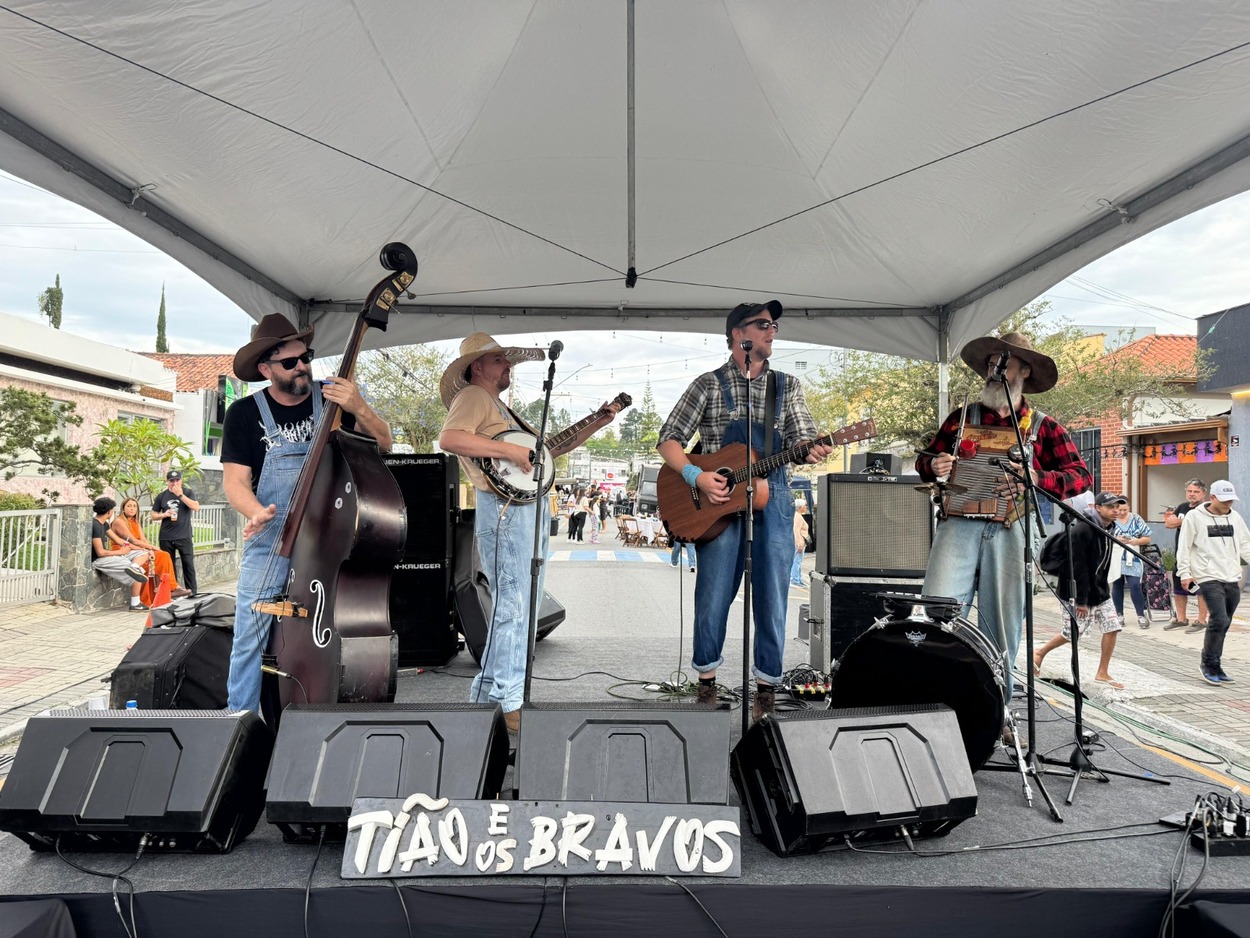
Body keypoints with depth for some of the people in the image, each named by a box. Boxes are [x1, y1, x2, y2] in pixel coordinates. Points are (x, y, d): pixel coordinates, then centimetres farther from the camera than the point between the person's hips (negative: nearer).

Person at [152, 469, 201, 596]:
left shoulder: (188, 493, 3)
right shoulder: (161, 496, 8)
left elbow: (196, 507, -13)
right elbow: (153, 516, 12)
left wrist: (180, 495, -17)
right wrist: (164, 515, -10)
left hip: (184, 536, -3)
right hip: (166, 537, 3)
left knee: (188, 564, -4)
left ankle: (192, 591, 0)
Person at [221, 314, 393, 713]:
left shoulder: (332, 396, 0)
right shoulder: (245, 414, -3)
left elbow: (384, 444, -2)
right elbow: (234, 480, -5)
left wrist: (359, 409, -21)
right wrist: (258, 512, -26)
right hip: (269, 545, -1)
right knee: (251, 638, 1)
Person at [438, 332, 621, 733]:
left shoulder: (501, 407, 26)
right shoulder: (473, 396, -3)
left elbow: (547, 448, 26)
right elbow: (448, 439, -23)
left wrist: (596, 424, 20)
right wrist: (510, 450, -23)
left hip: (531, 508, 10)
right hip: (504, 508, -10)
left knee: (525, 602, 14)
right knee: (512, 604, -9)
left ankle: (490, 688, 25)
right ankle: (507, 700, 0)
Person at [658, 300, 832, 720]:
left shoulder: (787, 386, 14)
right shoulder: (709, 384, 5)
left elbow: (802, 438, 7)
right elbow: (669, 440, 2)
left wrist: (811, 451, -17)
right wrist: (696, 476, -13)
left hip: (772, 496, 2)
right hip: (718, 498, -2)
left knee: (771, 596, 3)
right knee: (713, 595, 1)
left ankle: (766, 685, 16)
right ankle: (707, 678, 19)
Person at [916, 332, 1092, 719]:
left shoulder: (1043, 427, 14)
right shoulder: (963, 416, 18)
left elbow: (1082, 475, 7)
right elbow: (926, 460, 21)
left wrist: (1038, 478, -12)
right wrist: (933, 466, -4)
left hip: (1009, 531, 0)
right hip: (959, 524, 1)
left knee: (1002, 625, 2)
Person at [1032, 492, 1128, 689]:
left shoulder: (1109, 529, 5)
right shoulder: (1082, 530, -22)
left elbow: (1103, 563, 13)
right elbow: (1077, 567, -22)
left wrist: (1102, 588, 12)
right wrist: (1081, 600, -21)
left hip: (1099, 590, 8)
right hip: (1078, 591, -8)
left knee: (1112, 627, 0)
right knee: (1073, 633, 3)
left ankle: (1102, 673, 11)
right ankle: (1040, 653, 25)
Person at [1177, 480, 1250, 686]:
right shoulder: (1195, 517, -4)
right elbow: (1184, 547, -3)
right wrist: (1184, 573, -7)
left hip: (1233, 580, 6)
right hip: (1209, 578, -6)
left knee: (1222, 624, 9)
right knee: (1219, 620, -15)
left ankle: (1214, 667, 19)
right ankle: (1209, 665, -1)